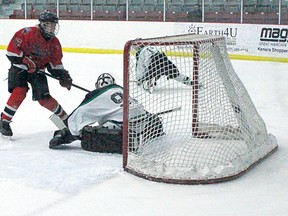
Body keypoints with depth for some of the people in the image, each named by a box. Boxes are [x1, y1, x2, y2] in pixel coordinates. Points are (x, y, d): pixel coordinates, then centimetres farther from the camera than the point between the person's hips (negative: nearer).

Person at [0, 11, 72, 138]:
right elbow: (12, 49, -21)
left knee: (44, 97, -2)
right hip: (19, 67, -4)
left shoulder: (54, 43, -1)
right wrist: (25, 61, -25)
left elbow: (55, 63, 6)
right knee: (19, 92, -25)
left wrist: (63, 76, -6)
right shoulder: (29, 33, -20)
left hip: (37, 70, 4)